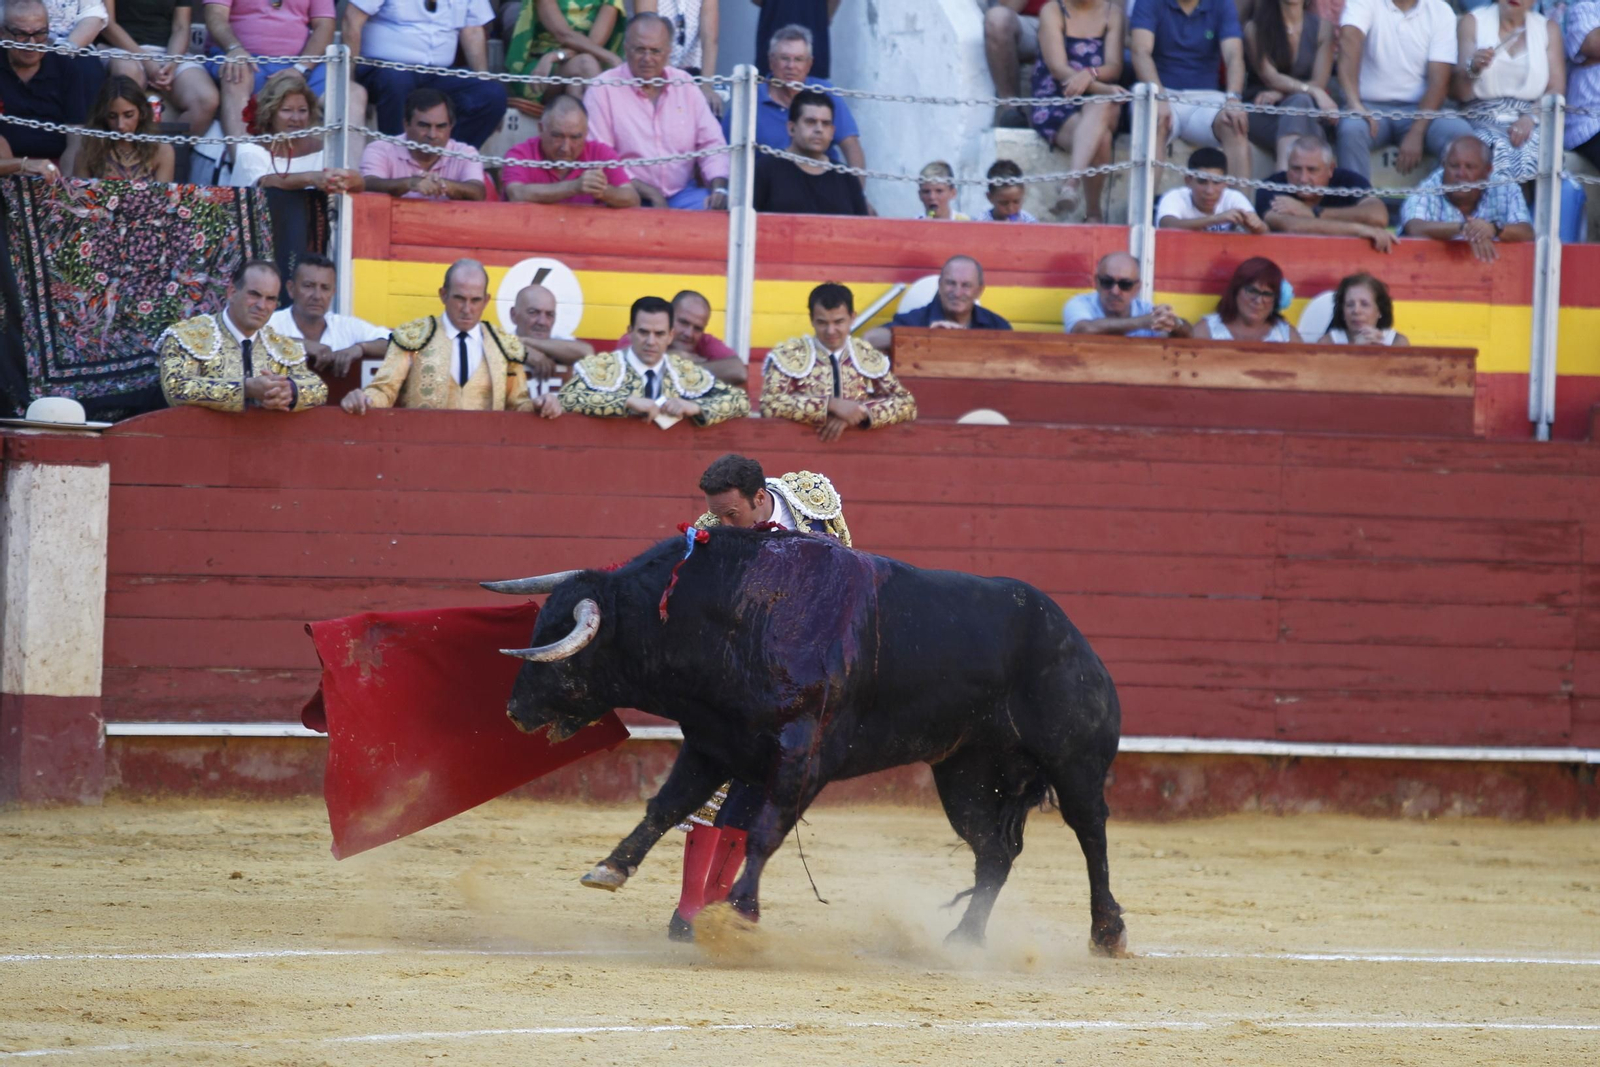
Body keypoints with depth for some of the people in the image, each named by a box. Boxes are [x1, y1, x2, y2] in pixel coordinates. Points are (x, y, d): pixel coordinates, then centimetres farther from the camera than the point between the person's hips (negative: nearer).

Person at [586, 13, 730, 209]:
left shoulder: (685, 85, 11)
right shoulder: (603, 89, -3)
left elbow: (712, 143, 11)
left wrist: (719, 189, -8)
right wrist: (650, 193, -15)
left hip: (682, 195, 4)